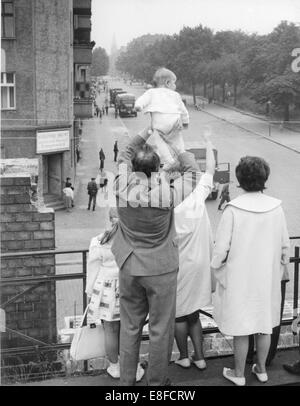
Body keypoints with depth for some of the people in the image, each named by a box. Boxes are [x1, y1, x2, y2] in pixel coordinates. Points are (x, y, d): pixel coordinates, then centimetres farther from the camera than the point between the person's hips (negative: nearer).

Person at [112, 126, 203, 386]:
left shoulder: (123, 188, -12)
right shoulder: (166, 194, -19)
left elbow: (125, 156, 8)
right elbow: (193, 172, -2)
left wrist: (146, 133, 12)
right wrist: (176, 150, 10)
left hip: (129, 268, 3)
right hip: (161, 270, -3)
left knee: (130, 327, 15)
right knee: (161, 329, 11)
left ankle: (127, 380, 26)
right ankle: (156, 382, 22)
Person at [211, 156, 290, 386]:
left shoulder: (233, 210, -18)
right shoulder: (276, 208, -8)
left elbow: (221, 247, -15)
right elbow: (284, 245, 2)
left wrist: (217, 268, 3)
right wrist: (279, 267, 17)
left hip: (239, 278, -3)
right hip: (268, 279, 3)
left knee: (241, 328, 9)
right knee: (265, 324, 18)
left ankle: (239, 374, 24)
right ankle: (262, 369, 34)